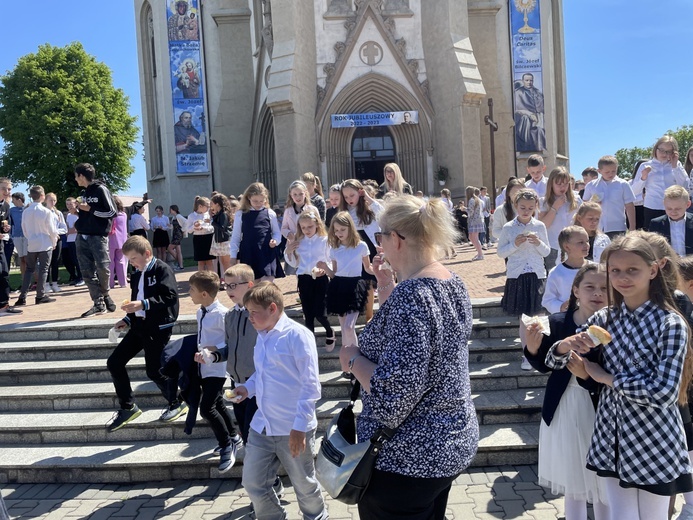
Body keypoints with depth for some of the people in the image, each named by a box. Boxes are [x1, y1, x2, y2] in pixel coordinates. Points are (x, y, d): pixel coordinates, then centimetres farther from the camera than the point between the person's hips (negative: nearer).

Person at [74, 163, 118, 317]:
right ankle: (99, 304, 2)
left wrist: (90, 209, -11)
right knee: (87, 271, -1)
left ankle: (104, 294, 15)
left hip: (98, 236, -7)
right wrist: (78, 223, 11)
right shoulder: (84, 193, 17)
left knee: (102, 268, -14)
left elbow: (112, 212, -10)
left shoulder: (101, 190, -5)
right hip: (82, 237, 7)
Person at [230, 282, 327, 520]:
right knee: (252, 482, 14)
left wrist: (300, 425, -20)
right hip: (261, 426, 7)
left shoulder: (297, 334, -17)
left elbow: (311, 384, -18)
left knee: (305, 485, 12)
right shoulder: (262, 336, 8)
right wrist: (248, 387, 1)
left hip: (292, 428, -7)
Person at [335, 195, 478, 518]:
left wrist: (353, 358, -15)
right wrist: (387, 287, 7)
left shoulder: (409, 295, -27)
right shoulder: (453, 284, 2)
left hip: (407, 457, -9)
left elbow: (393, 397, -30)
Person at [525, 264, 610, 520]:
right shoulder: (557, 322, -7)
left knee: (603, 485, 12)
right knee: (573, 483, 21)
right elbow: (545, 366, 3)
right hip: (564, 409, 3)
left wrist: (587, 375, -33)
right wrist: (533, 348, -15)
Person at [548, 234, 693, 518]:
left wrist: (606, 377, -14)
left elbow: (665, 393, -23)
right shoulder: (604, 318, -1)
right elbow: (554, 361, 4)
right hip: (611, 438, 4)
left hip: (654, 444, -4)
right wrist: (566, 345, -18)